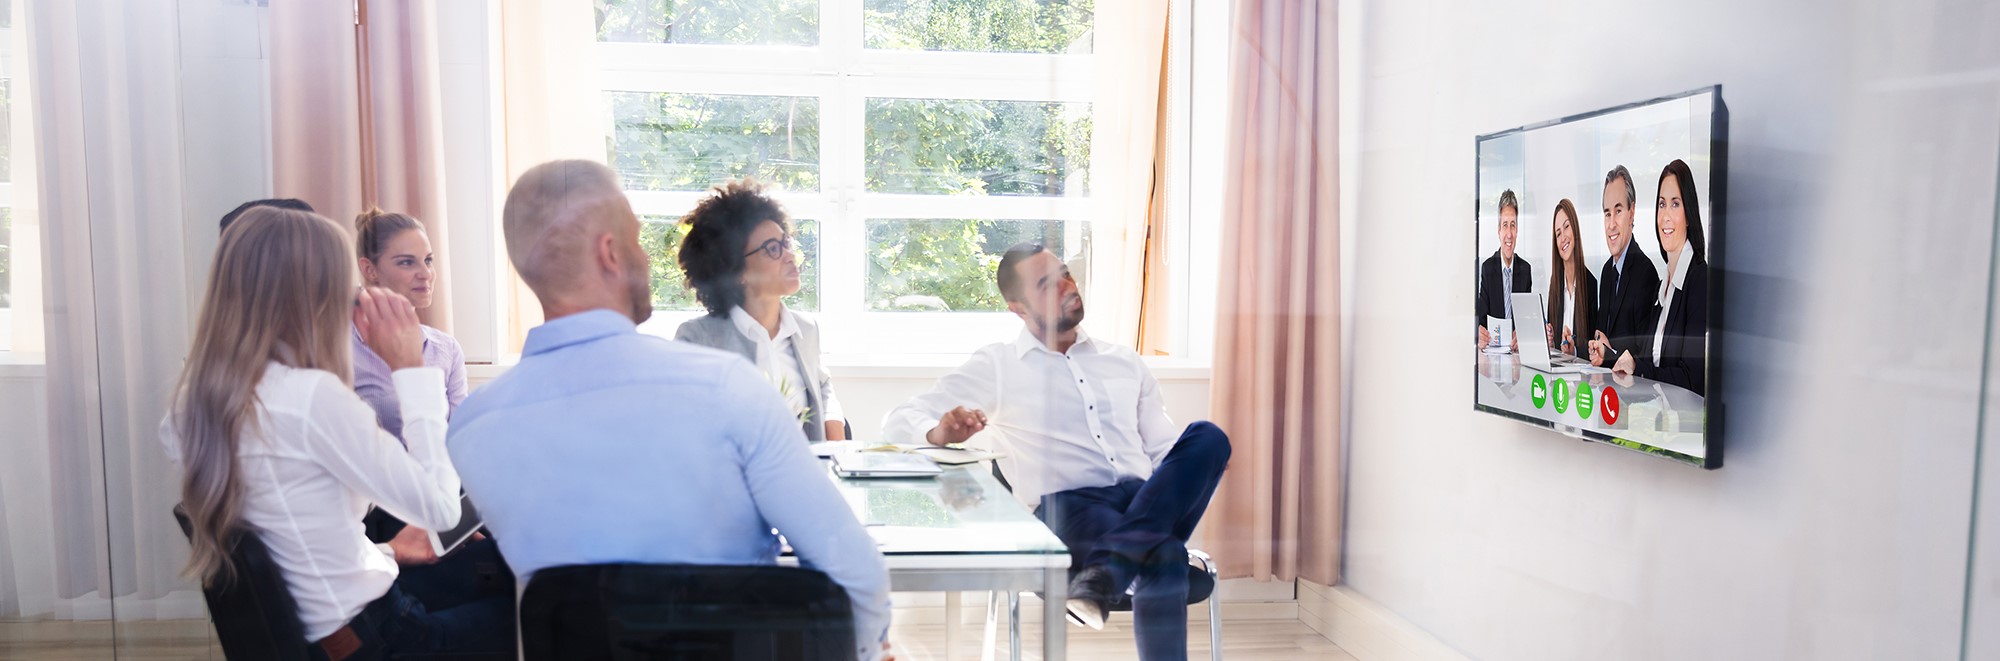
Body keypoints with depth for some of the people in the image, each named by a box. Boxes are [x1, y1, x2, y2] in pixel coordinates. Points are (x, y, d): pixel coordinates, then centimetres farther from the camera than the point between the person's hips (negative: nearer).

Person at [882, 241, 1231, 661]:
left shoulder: (1124, 362, 26)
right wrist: (938, 432, -18)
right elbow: (898, 422, 8)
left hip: (1147, 503, 6)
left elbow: (1165, 451, 25)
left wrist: (1185, 485, -1)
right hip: (1066, 509, -6)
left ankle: (1104, 571, -40)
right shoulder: (996, 367, 13)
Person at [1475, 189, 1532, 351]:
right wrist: (1479, 335, -29)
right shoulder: (1487, 268, 1)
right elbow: (1479, 316, -4)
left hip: (1518, 349, 1)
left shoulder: (1526, 270, 7)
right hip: (1493, 348, -1)